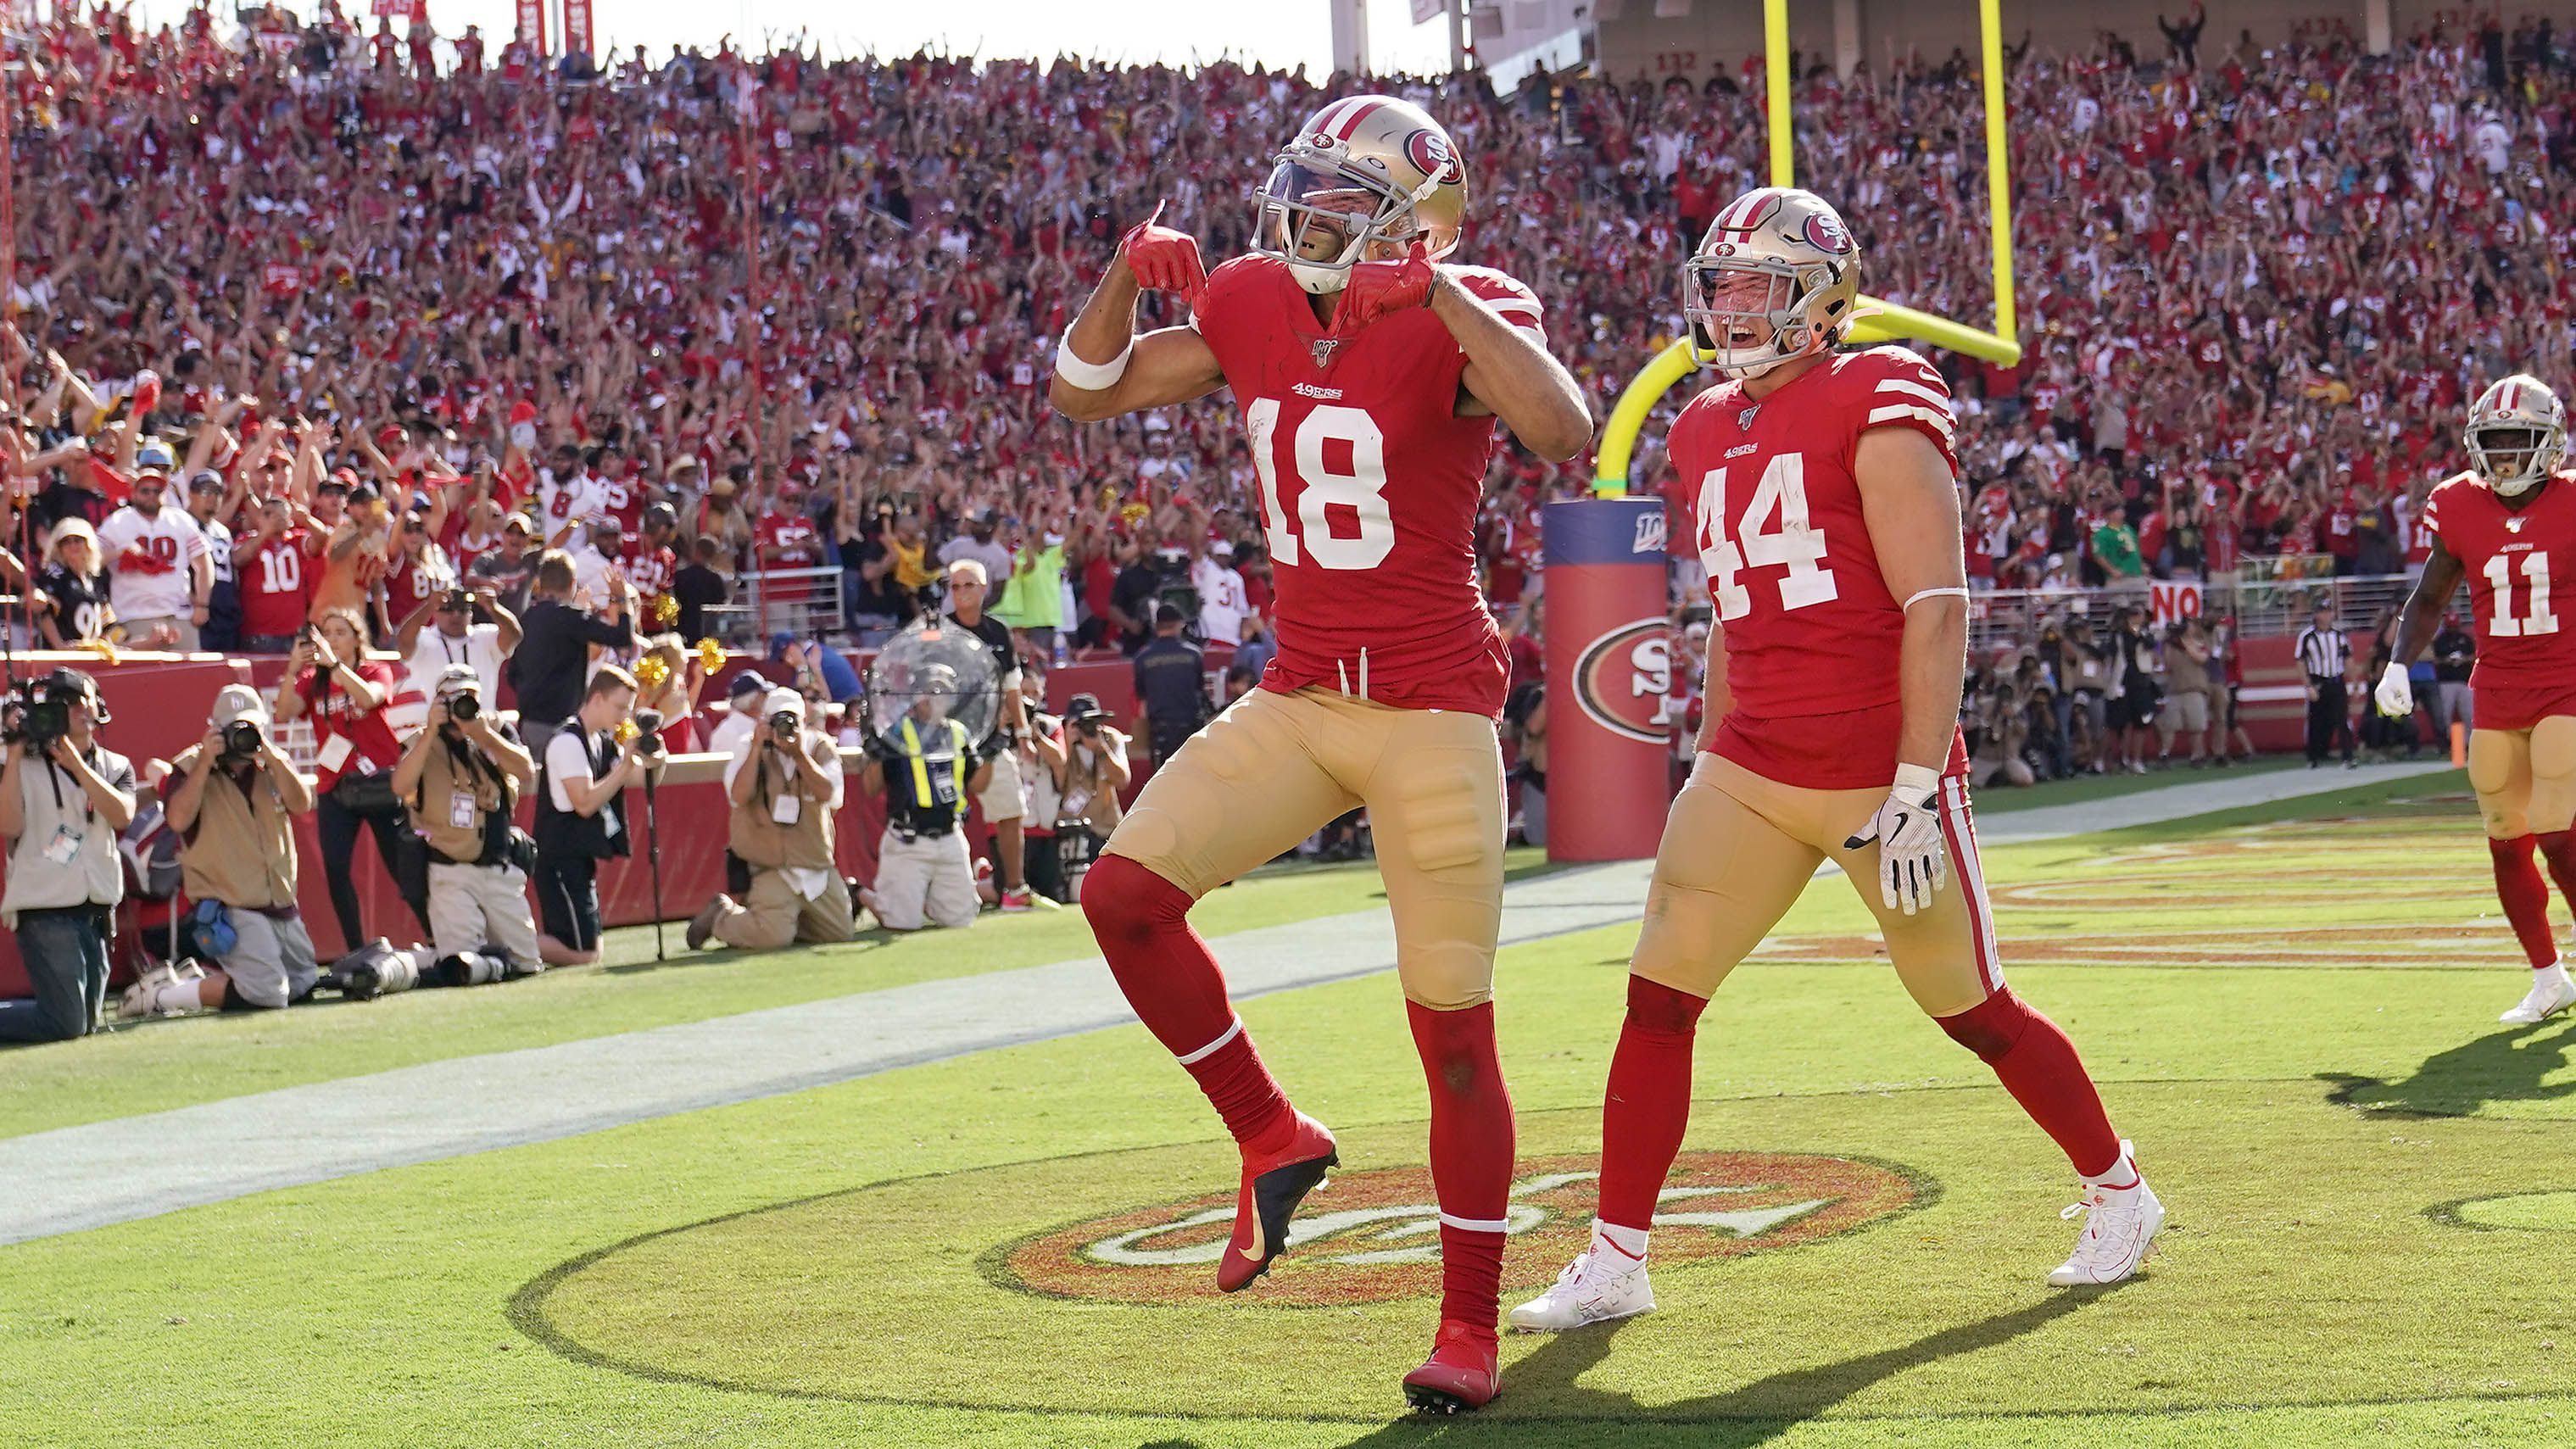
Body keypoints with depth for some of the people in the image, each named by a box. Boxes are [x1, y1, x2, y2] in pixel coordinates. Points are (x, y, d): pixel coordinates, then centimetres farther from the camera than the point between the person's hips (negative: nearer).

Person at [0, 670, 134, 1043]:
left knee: (87, 1022, 11)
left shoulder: (117, 767, 10)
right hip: (45, 911, -6)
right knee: (67, 1023, -14)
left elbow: (122, 815, -10)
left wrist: (77, 764, -16)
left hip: (97, 912, 6)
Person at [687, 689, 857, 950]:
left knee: (840, 933, 9)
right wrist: (757, 748, -18)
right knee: (773, 936, -23)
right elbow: (740, 797, -18)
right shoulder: (747, 750, -1)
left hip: (819, 867, 4)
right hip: (772, 869, -4)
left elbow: (827, 794, -13)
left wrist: (798, 754, -19)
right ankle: (720, 916, 8)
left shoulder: (820, 747, 3)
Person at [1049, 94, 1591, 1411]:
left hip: (1433, 710, -5)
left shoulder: (1462, 317, -10)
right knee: (1124, 891, -12)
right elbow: (1084, 392, 15)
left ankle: (1470, 1328, 12)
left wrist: (1438, 291, -31)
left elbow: (1565, 434, -30)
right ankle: (1273, 1142, 8)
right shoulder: (1251, 308, 6)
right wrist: (1130, 272, -3)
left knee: (1452, 1024, -1)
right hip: (1298, 700, 5)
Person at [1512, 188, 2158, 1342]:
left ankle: (2118, 1193, 30)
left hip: (1882, 772, -6)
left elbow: (1934, 608, -15)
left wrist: (1915, 791, -20)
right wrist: (1715, 777, 21)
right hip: (1751, 770, 6)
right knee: (1659, 995, -4)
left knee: (1971, 1009, 7)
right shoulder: (1708, 433, 12)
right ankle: (1614, 1263, 4)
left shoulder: (1875, 407, -10)